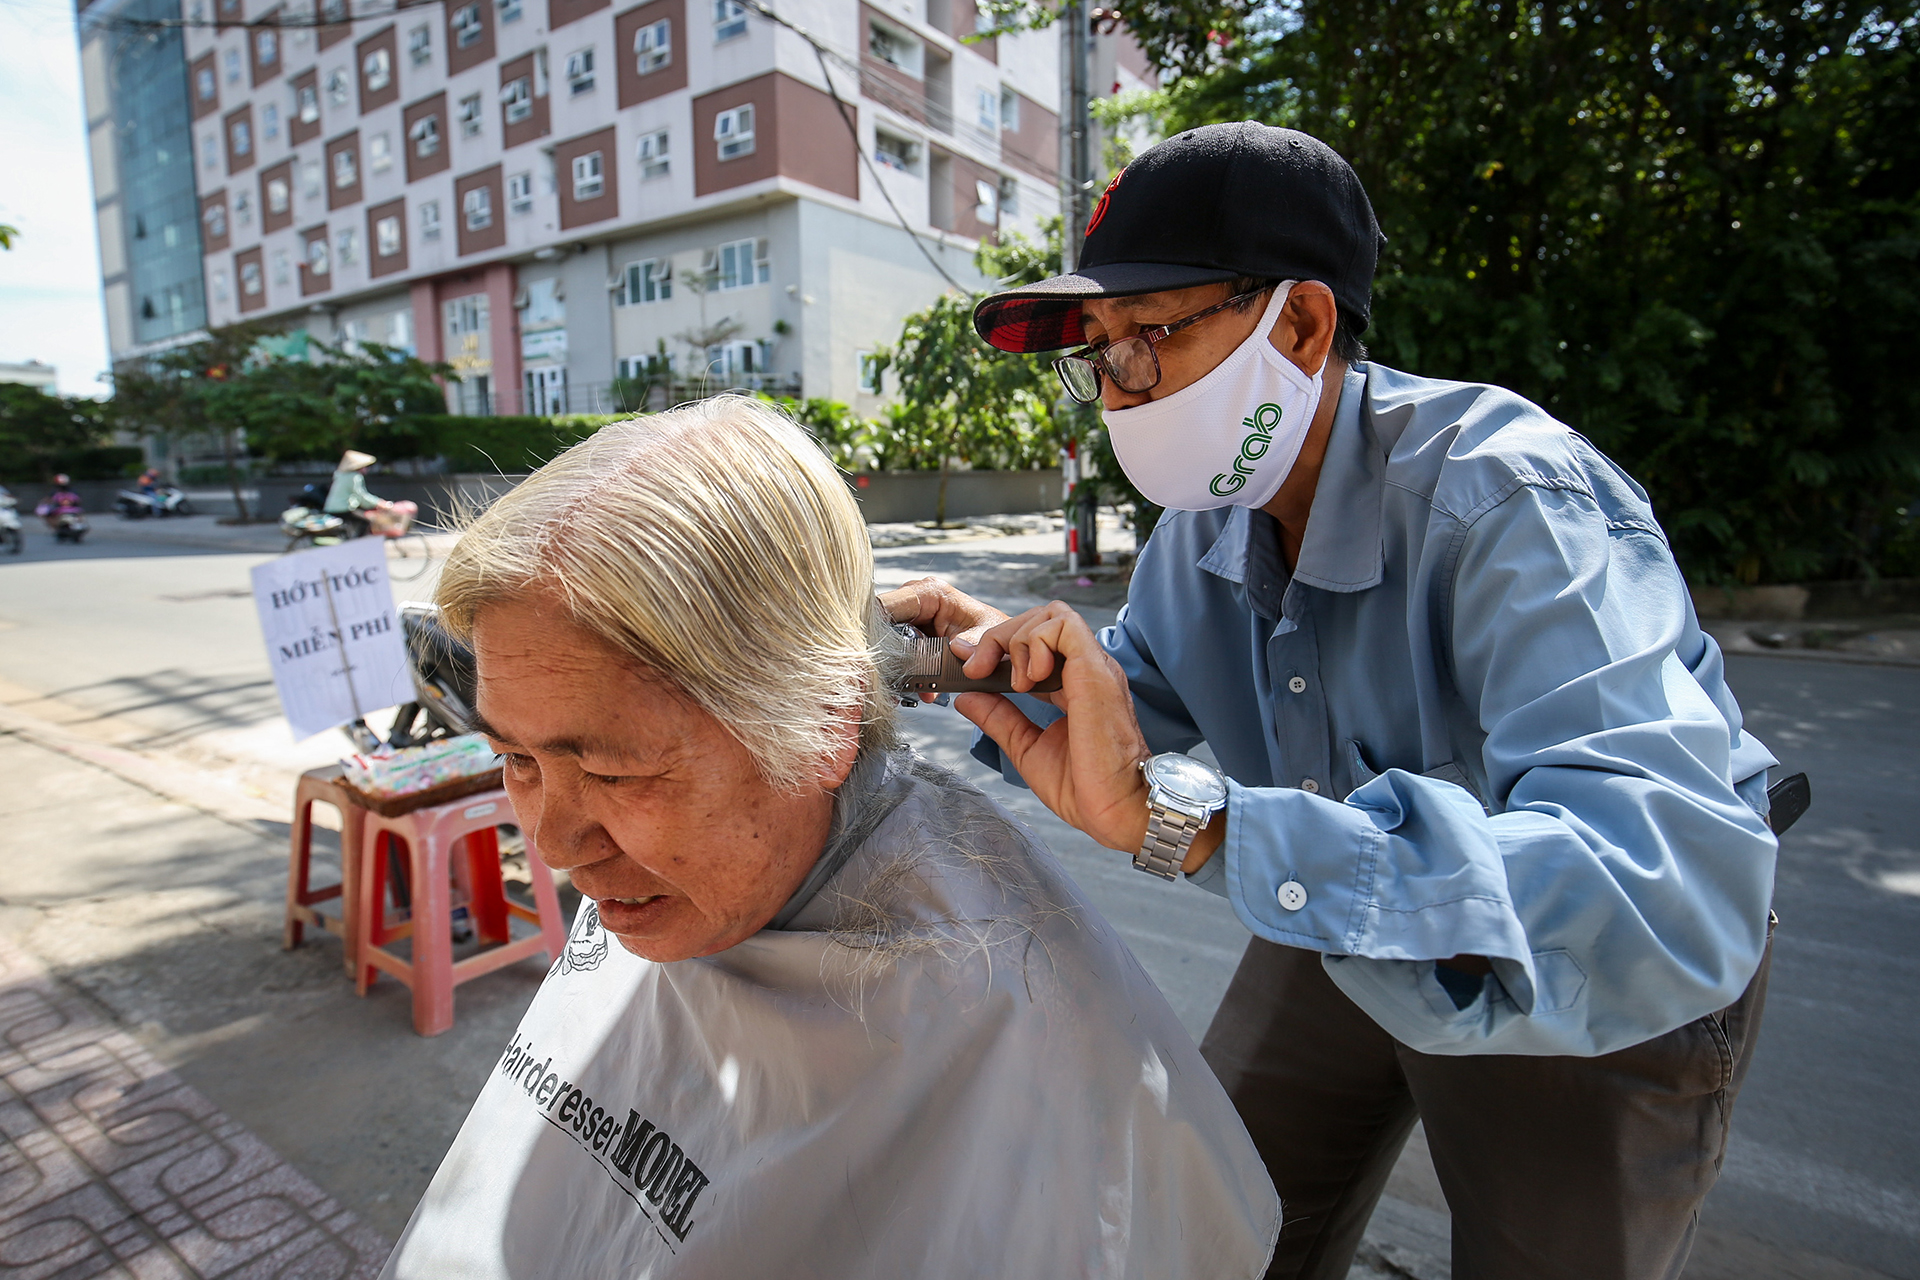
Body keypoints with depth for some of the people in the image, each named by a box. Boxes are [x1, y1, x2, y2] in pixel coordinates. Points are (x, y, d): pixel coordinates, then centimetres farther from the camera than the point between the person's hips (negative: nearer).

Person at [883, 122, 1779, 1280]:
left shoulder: (1507, 501, -33)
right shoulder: (1206, 512, -12)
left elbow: (1673, 901, -45)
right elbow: (1143, 708, -1)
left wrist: (1181, 815, -54)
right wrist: (1004, 664, -22)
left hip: (1613, 985, -5)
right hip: (1354, 918, 6)